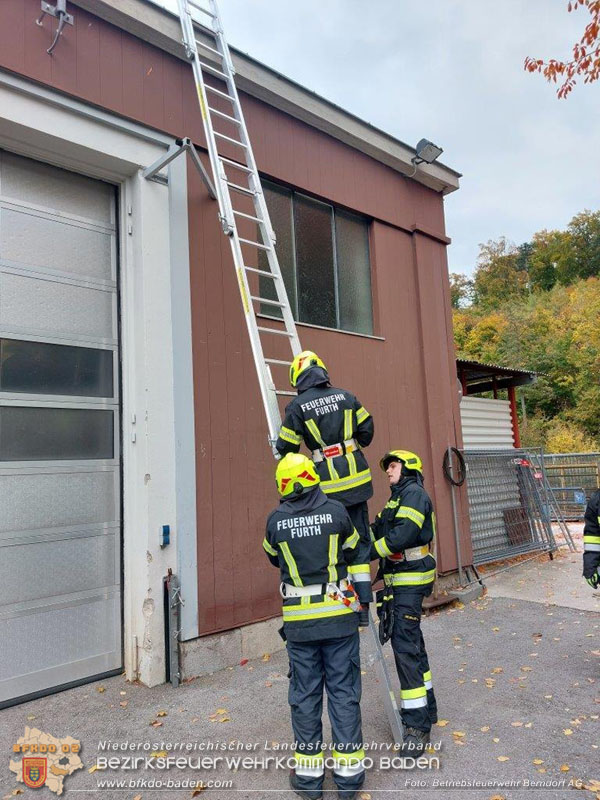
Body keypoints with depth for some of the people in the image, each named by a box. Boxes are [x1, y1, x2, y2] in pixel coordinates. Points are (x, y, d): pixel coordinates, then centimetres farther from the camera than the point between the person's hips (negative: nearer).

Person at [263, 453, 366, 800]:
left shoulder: (276, 520, -6)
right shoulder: (336, 511, -8)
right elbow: (353, 552, 7)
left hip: (299, 621, 1)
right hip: (339, 615, 0)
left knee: (305, 695, 13)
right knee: (344, 692, 11)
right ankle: (349, 772, 20)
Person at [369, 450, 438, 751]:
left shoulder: (414, 494, -12)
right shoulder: (397, 499, 20)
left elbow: (402, 535, -24)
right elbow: (377, 531, 11)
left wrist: (367, 553, -20)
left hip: (411, 581, -10)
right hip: (400, 582, 10)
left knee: (405, 647, -11)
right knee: (411, 643, 18)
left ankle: (417, 726, -5)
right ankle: (426, 707, 33)